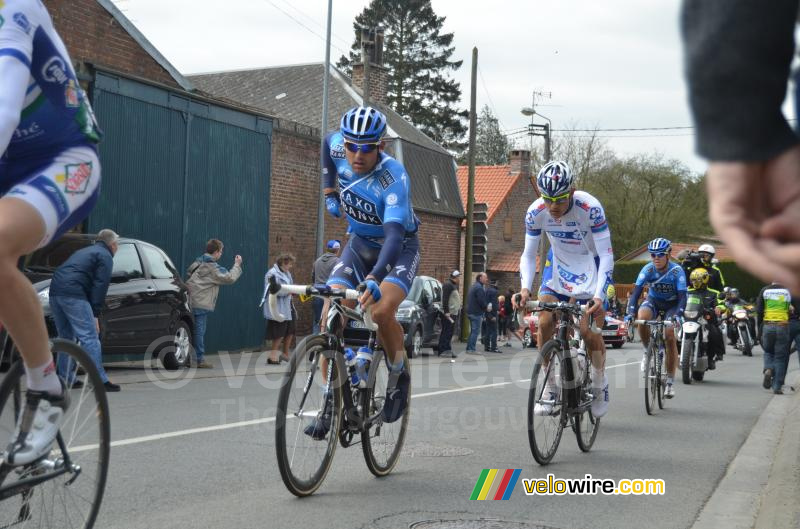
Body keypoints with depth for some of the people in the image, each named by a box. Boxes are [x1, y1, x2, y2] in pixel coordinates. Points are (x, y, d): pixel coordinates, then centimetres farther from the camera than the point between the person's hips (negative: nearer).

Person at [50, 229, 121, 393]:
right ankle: (101, 380, -14)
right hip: (73, 295, -8)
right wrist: (95, 314, -8)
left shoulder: (84, 252, 32)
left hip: (55, 293, 9)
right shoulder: (105, 256, 6)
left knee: (66, 337, 18)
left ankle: (66, 379, 21)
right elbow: (100, 286, -6)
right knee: (89, 337, -9)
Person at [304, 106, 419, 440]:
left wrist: (375, 279, -58)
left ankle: (399, 375, -1)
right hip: (360, 244, 5)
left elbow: (394, 235, -44)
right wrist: (329, 192, 8)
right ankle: (331, 403, -5)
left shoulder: (393, 178, -32)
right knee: (329, 314, -14)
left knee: (381, 311, -30)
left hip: (399, 248, -5)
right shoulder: (339, 148, -16)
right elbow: (327, 142, 11)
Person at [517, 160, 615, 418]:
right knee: (545, 322, -13)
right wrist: (525, 287, -26)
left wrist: (599, 295, -38)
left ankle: (600, 384, 16)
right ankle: (550, 386, 2)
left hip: (590, 266, -3)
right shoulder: (536, 212, -20)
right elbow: (528, 254, -10)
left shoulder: (591, 209, -31)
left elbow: (606, 256, -28)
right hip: (558, 264, 3)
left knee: (591, 332, -10)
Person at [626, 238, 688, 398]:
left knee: (670, 338, -16)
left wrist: (677, 315, -47)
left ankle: (670, 381, -3)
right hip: (653, 301, 1)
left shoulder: (677, 271, -25)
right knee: (642, 318, -34)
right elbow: (636, 291, -27)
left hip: (672, 304, -1)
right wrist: (630, 312, -42)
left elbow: (682, 296, -30)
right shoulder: (648, 269, -22)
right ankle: (646, 351, -8)